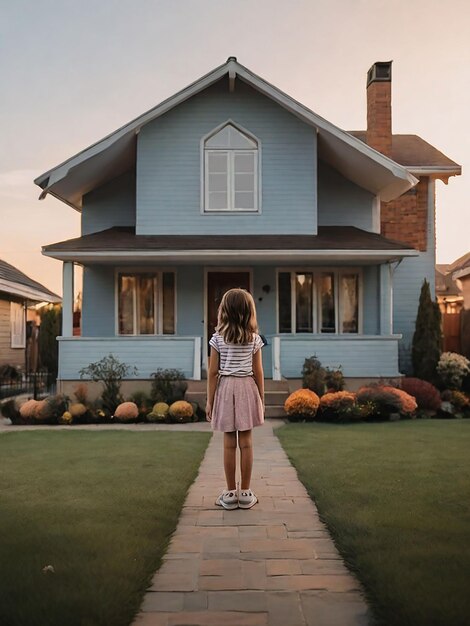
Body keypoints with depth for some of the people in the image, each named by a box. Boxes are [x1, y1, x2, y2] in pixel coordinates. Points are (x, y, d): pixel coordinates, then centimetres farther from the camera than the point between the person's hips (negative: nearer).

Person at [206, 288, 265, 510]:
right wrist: (261, 399, 9)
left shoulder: (218, 337, -4)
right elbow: (258, 372, 0)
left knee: (229, 443, 4)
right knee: (246, 442, 4)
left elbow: (213, 372, -5)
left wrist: (209, 401, 1)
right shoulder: (254, 338, -1)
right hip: (247, 389, 1)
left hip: (225, 388, 0)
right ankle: (245, 493, 10)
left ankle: (230, 493, 11)